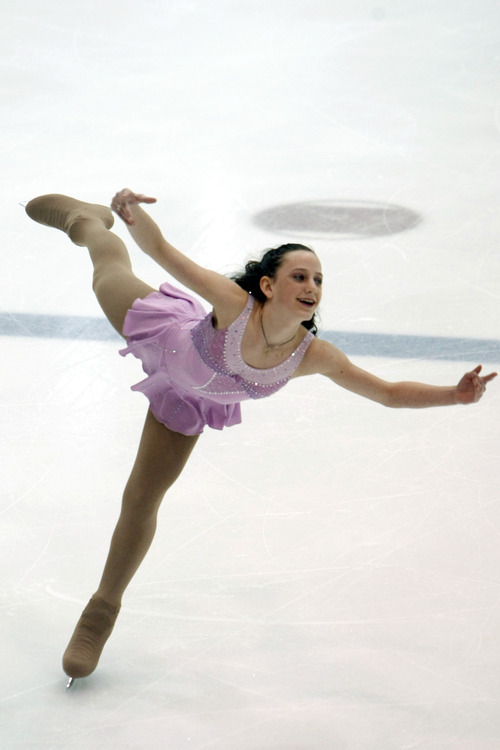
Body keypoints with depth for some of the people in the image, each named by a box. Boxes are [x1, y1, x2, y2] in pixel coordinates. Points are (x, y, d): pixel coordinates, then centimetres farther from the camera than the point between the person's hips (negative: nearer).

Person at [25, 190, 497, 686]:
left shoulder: (313, 356, -33)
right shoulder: (234, 304, -42)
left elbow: (387, 392, -25)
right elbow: (162, 251, -40)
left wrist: (454, 394, -39)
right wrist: (132, 214, -59)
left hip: (187, 402, 3)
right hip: (167, 334, -3)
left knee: (143, 498, 8)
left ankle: (103, 608, 29)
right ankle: (86, 218, 62)